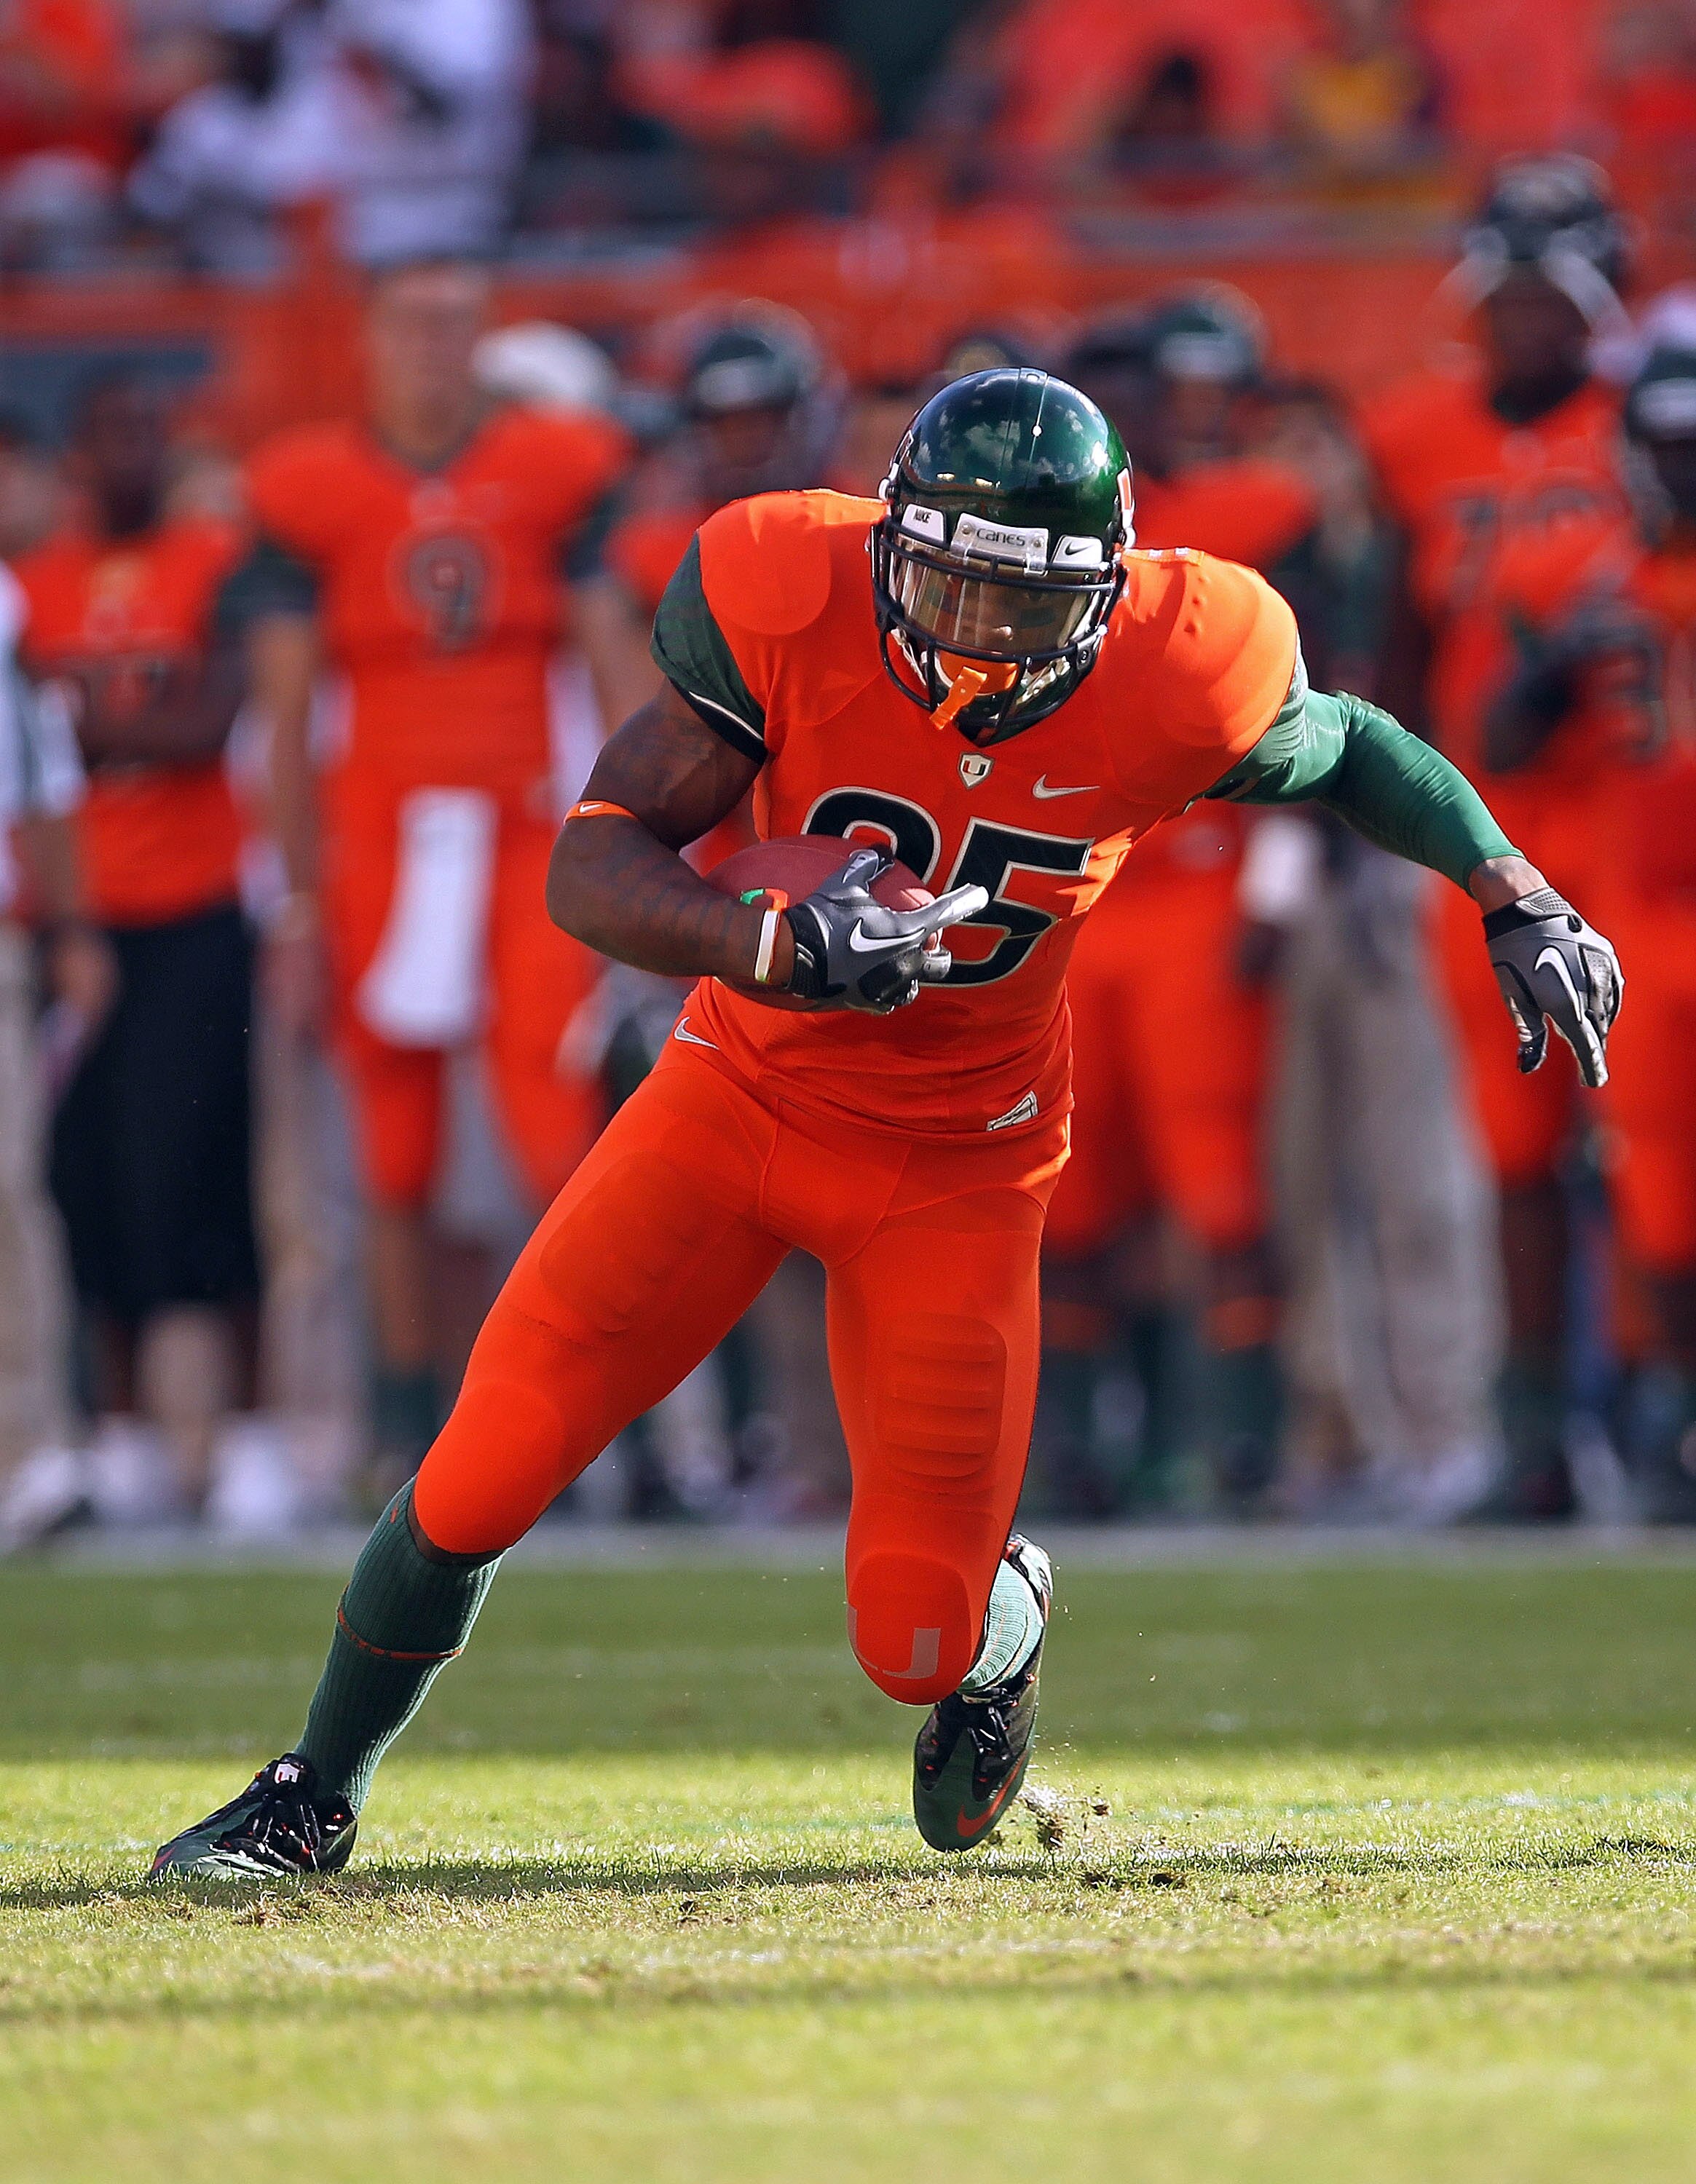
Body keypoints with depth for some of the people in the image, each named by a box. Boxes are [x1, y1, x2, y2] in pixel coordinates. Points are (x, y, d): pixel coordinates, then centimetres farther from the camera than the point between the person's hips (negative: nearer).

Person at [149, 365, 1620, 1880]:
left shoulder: (1175, 681, -22)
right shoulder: (791, 611, -24)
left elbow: (1349, 753, 1)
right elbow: (591, 862, -23)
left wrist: (1519, 903, -4)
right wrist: (778, 947, -40)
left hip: (956, 1168, 0)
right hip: (746, 1092, 0)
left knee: (916, 1640, -4)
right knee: (485, 1474, -11)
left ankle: (1003, 1617, 36)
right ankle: (316, 1796, 15)